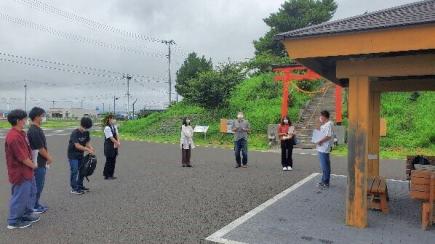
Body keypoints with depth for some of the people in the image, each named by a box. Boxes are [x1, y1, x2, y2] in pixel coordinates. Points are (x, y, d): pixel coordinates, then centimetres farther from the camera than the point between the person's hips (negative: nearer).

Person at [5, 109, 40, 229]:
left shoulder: (21, 133, 5)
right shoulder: (14, 137, -26)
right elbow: (23, 158, -23)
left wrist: (31, 166, 7)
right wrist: (33, 166, -7)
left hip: (27, 171, 10)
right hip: (20, 173, -10)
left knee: (31, 192, 22)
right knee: (19, 197, 5)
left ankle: (27, 214, 37)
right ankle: (14, 221, 21)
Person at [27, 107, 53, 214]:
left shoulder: (36, 129, 10)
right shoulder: (34, 131, -22)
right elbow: (40, 149, -20)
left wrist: (48, 156, 13)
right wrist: (49, 158, -6)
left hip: (40, 162, 10)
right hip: (38, 163, -10)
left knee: (39, 184, 18)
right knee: (38, 185, 1)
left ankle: (36, 204, 29)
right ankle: (34, 206, 13)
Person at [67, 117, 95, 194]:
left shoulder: (86, 133, -1)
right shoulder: (75, 133, -23)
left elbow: (87, 142, 2)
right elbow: (77, 146, -28)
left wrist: (91, 147, -19)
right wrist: (88, 149, -30)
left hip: (81, 155, 7)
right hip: (73, 155, -7)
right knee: (74, 171, -6)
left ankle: (80, 186, 26)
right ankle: (74, 189, 1)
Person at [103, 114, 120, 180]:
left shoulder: (114, 127, 7)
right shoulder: (107, 128, -16)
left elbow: (117, 135, 1)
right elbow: (111, 138, -19)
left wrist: (118, 142, -14)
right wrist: (117, 143, -19)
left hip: (114, 146, 7)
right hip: (109, 146, -7)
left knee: (113, 160, 11)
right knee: (109, 160, 0)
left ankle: (111, 175, 21)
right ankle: (106, 175, 11)